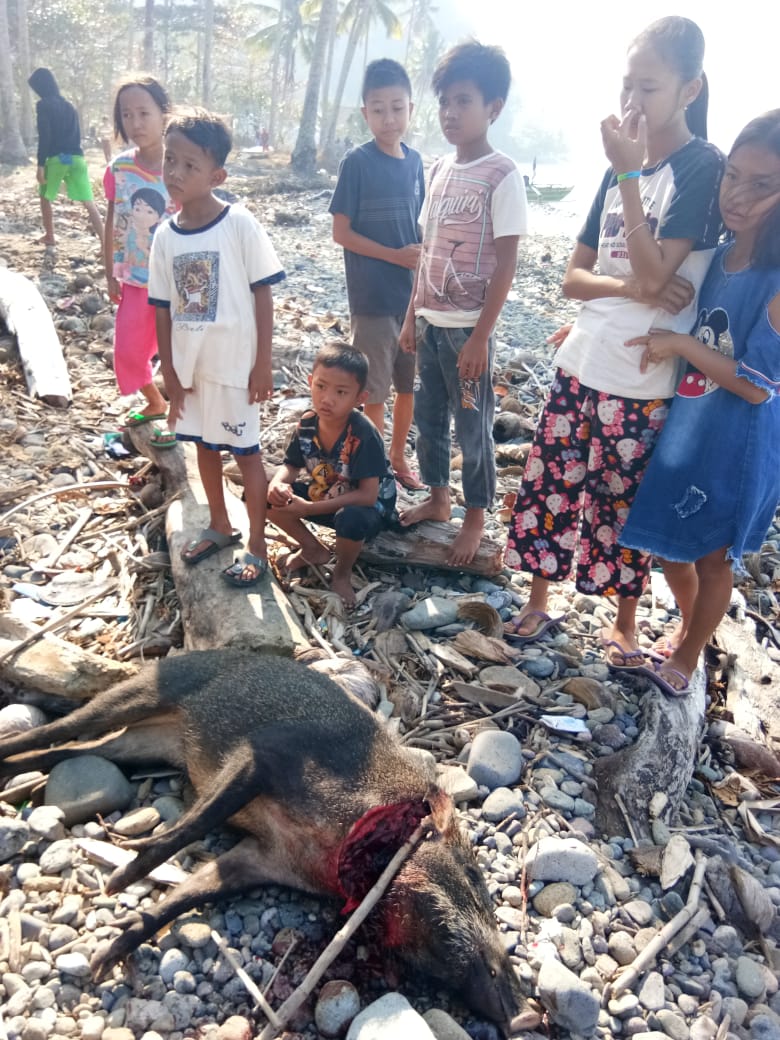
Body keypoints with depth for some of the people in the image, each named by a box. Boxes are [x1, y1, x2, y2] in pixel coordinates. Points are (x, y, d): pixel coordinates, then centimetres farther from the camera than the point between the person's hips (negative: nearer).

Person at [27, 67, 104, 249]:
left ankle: (49, 238, 24)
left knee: (45, 198, 18)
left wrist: (40, 164, -11)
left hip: (56, 158, -4)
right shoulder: (69, 105, 19)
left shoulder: (43, 105, -2)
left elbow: (44, 136, -11)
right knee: (89, 203, -3)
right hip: (76, 158, 4)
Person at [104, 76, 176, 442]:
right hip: (134, 279, 4)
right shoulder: (118, 168, -3)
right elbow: (112, 222, 6)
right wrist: (110, 274, 6)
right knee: (127, 352, 10)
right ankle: (156, 403, 37)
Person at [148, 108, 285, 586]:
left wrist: (263, 363, -11)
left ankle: (257, 546, 19)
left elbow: (263, 294, -9)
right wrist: (169, 370, 3)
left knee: (246, 450, 5)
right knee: (205, 444, 18)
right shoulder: (165, 235, 0)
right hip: (189, 363, 5)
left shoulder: (240, 224, -13)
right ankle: (220, 526, 38)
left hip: (236, 362, -5)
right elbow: (164, 308, 5)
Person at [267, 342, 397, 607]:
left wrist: (309, 509, -35)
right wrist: (277, 484, -26)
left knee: (351, 519, -42)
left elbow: (367, 495, -33)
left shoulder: (363, 435, -30)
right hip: (324, 496, 6)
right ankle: (313, 549, 11)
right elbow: (291, 466, 0)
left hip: (367, 506, -6)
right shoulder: (307, 424, -13)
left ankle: (342, 572, -7)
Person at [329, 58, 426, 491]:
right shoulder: (357, 163, -9)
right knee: (375, 390, 4)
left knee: (409, 383, 14)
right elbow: (341, 232, -11)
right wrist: (396, 256, -16)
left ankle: (398, 456, 31)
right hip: (373, 297, -5)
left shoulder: (414, 161, 6)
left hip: (413, 292, 6)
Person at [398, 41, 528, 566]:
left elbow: (505, 264, -14)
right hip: (430, 321, 7)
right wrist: (412, 315, 12)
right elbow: (428, 251, 13)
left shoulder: (503, 175, -11)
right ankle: (438, 498, 35)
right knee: (428, 416, 16)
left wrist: (481, 336, -17)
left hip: (468, 326, -7)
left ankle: (475, 519, 21)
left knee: (473, 426, 4)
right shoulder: (440, 169, 9)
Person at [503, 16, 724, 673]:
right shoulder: (623, 168, 11)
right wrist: (630, 286, -14)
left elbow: (654, 275, -19)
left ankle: (625, 622, 28)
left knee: (623, 507, 7)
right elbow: (573, 277, 6)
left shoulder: (703, 168, -8)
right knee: (549, 487, 9)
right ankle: (538, 604, 28)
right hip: (580, 365, 6)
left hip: (641, 382, -6)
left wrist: (628, 174, -18)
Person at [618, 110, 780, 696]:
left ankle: (690, 653, 35)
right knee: (669, 544, 19)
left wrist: (681, 345, -19)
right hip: (684, 424, 6)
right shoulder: (717, 256, 1)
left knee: (713, 555, 12)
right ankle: (688, 626, 45)